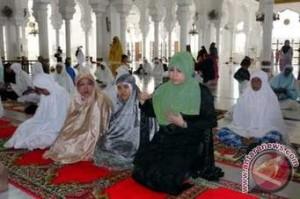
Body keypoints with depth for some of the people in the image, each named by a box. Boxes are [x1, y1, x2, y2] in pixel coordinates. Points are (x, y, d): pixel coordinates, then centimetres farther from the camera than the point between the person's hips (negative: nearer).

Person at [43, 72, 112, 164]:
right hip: (78, 135, 6)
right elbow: (69, 125, 3)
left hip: (91, 142, -5)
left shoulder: (101, 100, -19)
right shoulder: (76, 100, -2)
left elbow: (100, 127, -19)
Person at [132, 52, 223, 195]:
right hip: (165, 138, 5)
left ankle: (188, 172, 12)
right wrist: (144, 102, -12)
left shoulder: (201, 93, -12)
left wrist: (185, 124, -22)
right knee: (142, 167, -10)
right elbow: (153, 112, 8)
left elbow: (211, 121, -11)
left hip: (189, 142, -5)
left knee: (168, 176, -22)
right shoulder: (165, 89, 1)